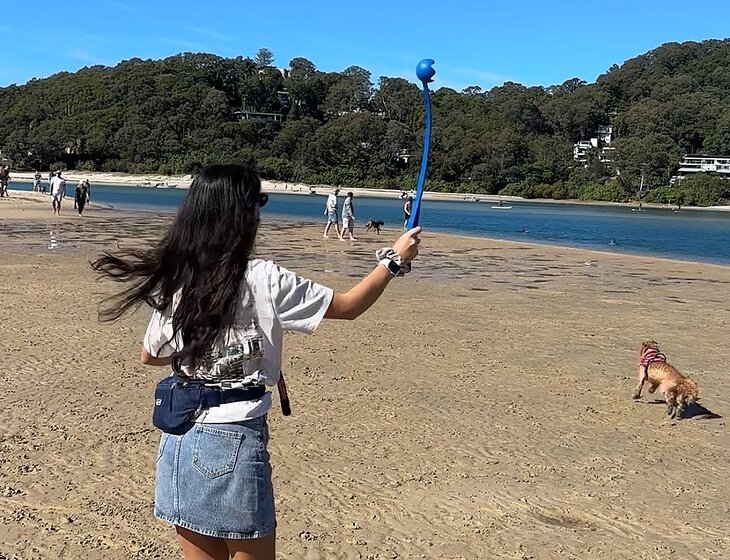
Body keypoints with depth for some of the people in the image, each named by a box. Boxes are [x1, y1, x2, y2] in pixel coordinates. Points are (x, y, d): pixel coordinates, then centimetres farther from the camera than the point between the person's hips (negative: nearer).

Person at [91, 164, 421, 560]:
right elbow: (348, 306, -2)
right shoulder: (264, 281, -13)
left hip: (179, 440, 6)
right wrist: (395, 260, 9)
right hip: (235, 441, -5)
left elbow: (150, 355, 15)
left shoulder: (174, 282, 1)